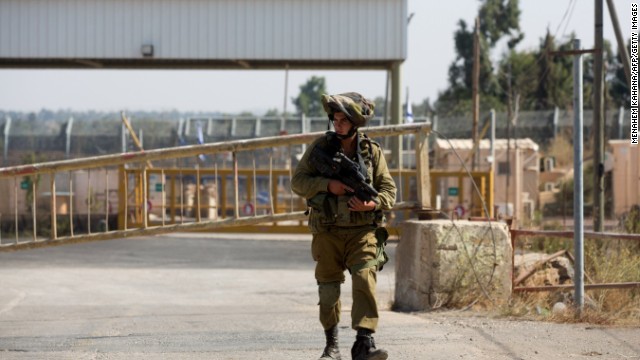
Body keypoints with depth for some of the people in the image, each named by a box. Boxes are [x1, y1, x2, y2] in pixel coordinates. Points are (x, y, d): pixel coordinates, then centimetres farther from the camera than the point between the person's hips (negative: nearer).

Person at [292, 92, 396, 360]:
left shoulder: (372, 151, 3)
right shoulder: (320, 147, 2)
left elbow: (389, 191, 5)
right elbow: (298, 182, -1)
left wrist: (371, 204, -16)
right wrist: (328, 185, -16)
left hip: (361, 232, -1)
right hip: (327, 233, 1)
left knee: (365, 280, -19)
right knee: (328, 290, 7)